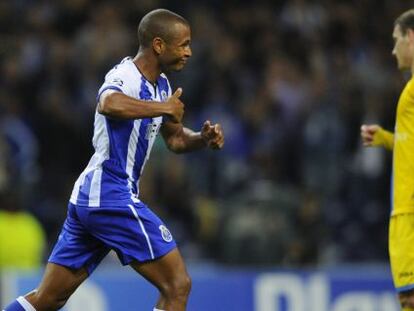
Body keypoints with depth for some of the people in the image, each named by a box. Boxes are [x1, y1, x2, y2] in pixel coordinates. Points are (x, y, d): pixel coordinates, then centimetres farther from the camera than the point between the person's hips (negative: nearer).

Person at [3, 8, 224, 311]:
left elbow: (175, 139, 27)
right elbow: (109, 104, -40)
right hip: (113, 198, -10)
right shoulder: (124, 76, -15)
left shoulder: (160, 84, 14)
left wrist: (203, 138, 6)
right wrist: (163, 108, -29)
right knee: (177, 286, -7)